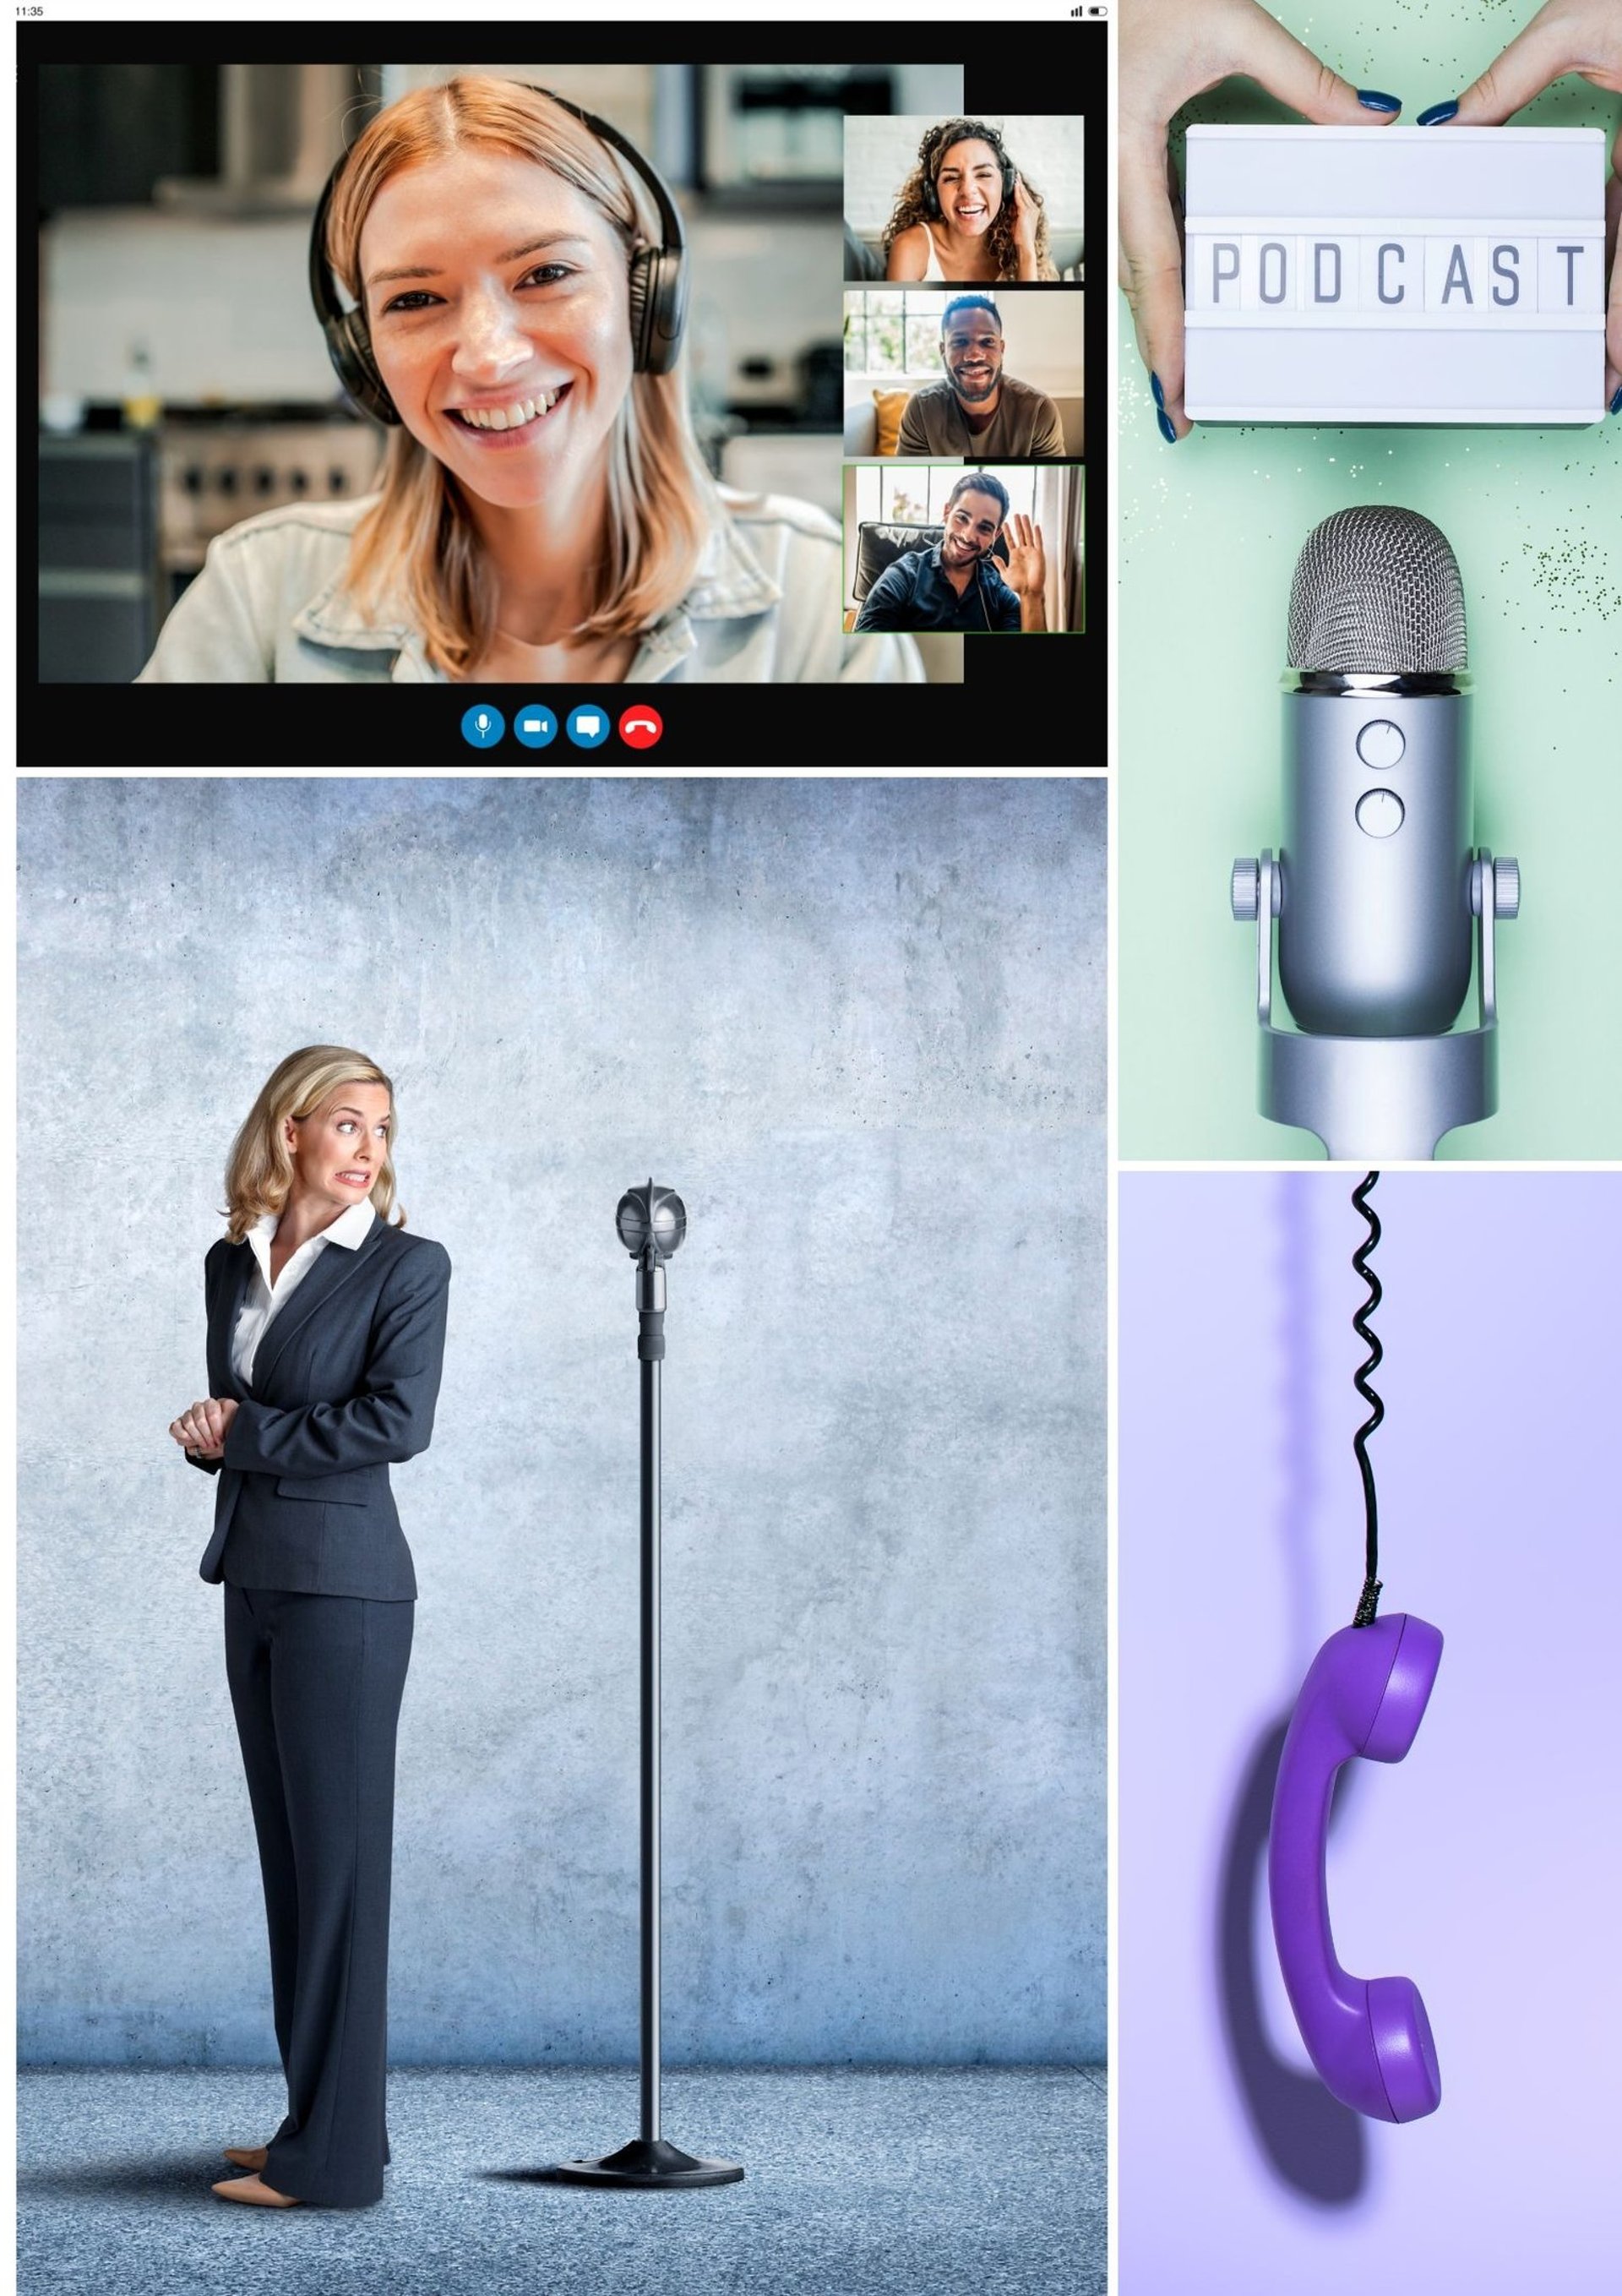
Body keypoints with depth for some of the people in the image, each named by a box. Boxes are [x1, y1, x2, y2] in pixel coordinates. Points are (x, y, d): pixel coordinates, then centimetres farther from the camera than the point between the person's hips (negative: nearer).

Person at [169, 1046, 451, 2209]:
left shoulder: (407, 1265, -6)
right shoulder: (233, 1263, 12)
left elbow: (396, 1419, -17)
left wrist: (242, 1435, -10)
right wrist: (217, 1438, -4)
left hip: (342, 1586, -7)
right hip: (257, 1580, 7)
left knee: (337, 1857, -5)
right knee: (290, 1855, 11)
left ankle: (335, 2152, -3)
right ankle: (317, 2121, 18)